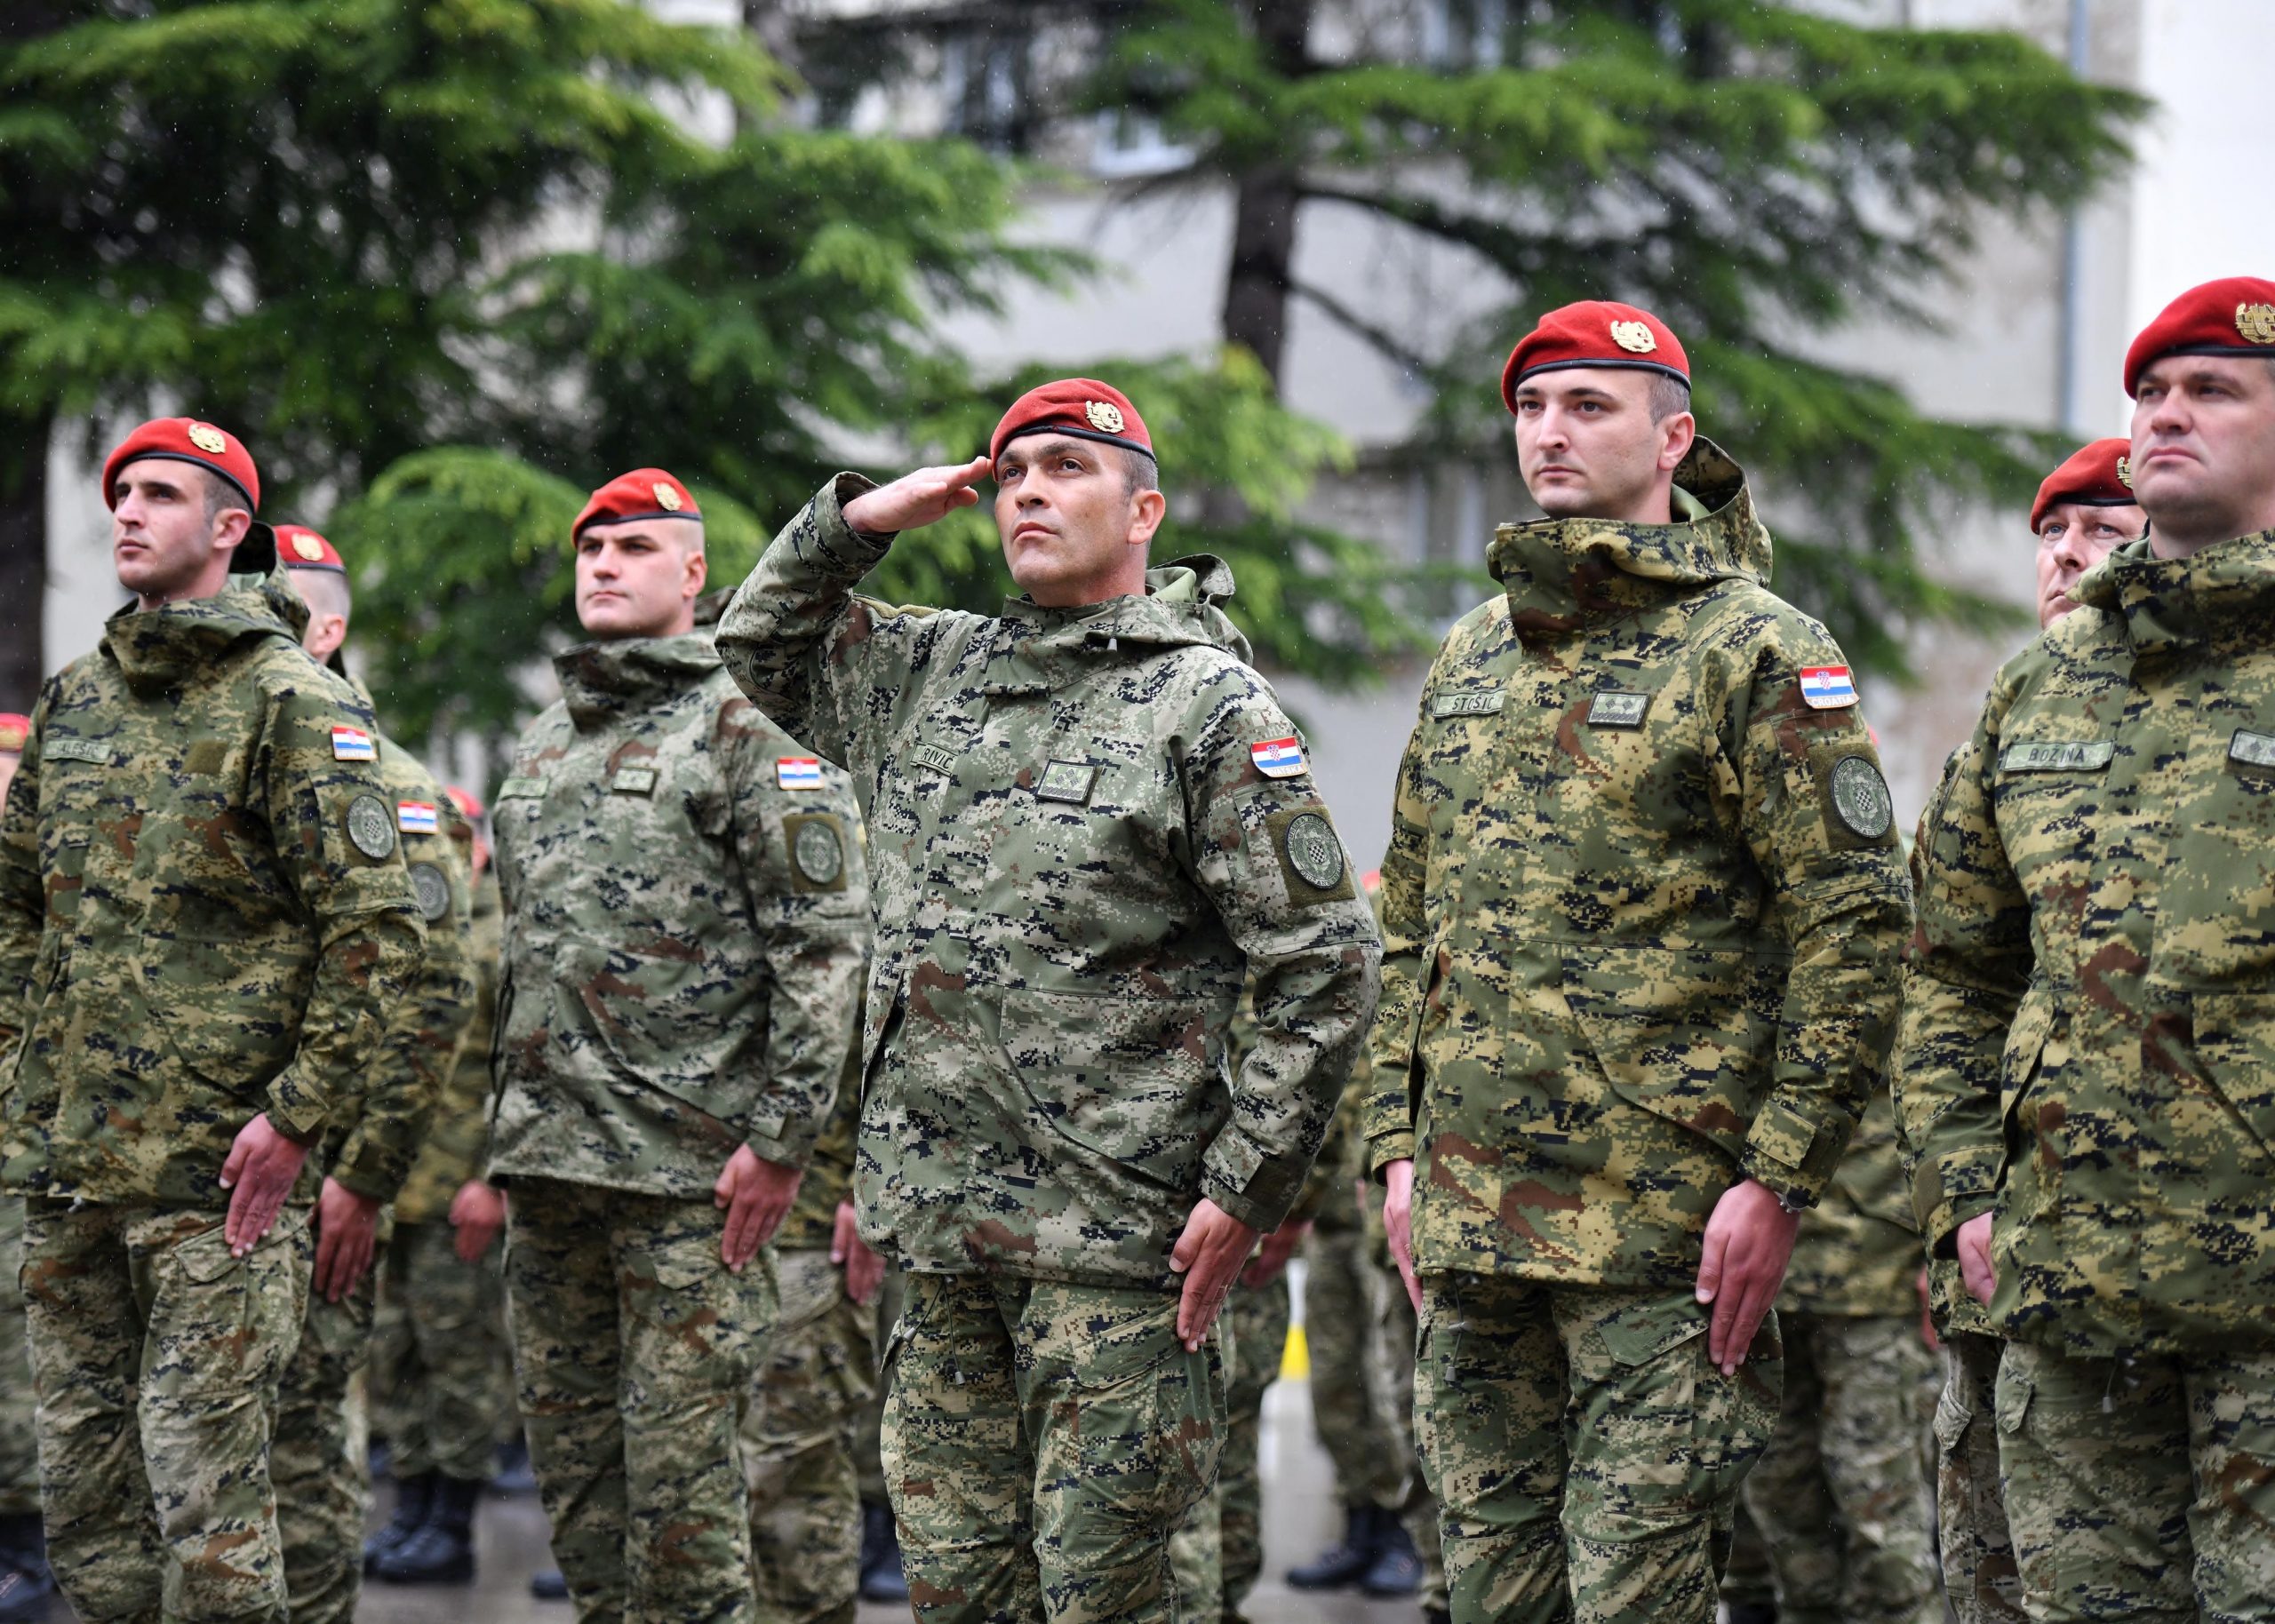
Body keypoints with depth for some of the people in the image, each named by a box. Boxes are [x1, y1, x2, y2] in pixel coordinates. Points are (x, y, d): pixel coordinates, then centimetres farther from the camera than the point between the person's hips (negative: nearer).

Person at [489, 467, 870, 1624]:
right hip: (549, 1166, 7)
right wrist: (501, 1148, 20)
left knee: (680, 1463, -5)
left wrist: (782, 1138, -16)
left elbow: (826, 941, -11)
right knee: (570, 1456, 10)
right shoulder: (541, 744, 18)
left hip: (686, 1168, -7)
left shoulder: (743, 732, -5)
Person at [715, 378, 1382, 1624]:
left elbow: (1325, 966, -7)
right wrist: (855, 521, 12)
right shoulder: (928, 672, 13)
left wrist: (1245, 1192, -11)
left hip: (1112, 1236, -6)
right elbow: (759, 646, 30)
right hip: (939, 1222, 6)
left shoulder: (1209, 706, -5)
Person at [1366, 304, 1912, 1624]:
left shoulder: (1758, 654, -6)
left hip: (1663, 1225, -7)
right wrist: (1400, 1145, 14)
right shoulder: (1471, 659, 16)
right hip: (1471, 1216, 7)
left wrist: (1779, 1178, -15)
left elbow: (1856, 927, -10)